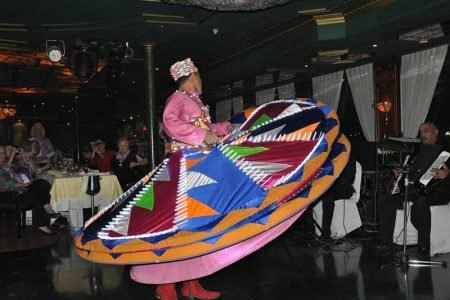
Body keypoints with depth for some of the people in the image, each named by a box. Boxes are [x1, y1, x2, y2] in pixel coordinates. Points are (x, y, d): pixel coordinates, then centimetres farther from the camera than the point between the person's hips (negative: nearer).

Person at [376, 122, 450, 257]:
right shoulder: (418, 150, 25)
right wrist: (400, 173, 11)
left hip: (437, 190, -6)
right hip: (413, 188, 7)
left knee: (420, 202, -40)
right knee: (384, 200, -12)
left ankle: (424, 246, -24)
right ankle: (387, 242, -9)